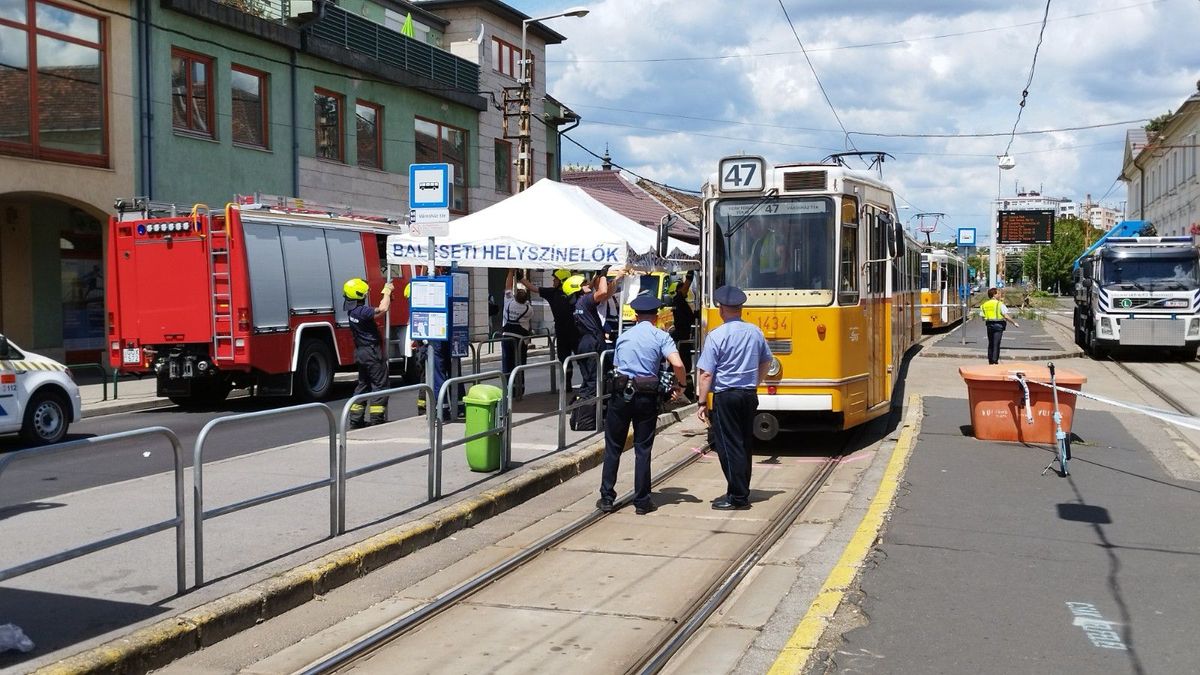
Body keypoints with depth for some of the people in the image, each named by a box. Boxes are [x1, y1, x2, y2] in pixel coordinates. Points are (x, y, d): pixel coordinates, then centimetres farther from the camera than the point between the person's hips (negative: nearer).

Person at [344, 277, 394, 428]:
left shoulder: (352, 310, 7)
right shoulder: (362, 311, -22)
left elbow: (378, 309, 17)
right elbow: (382, 309, -28)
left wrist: (387, 294, 13)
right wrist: (387, 292, -13)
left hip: (360, 352, 9)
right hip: (372, 353, -9)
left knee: (362, 384, 16)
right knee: (379, 385, -2)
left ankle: (356, 420, 17)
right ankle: (377, 420, -2)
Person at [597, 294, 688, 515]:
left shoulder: (623, 337, 13)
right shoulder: (661, 337, 0)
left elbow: (617, 365, 11)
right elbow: (677, 364, -13)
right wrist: (680, 385, 2)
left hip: (621, 393, 2)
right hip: (647, 396, -2)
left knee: (613, 447, 10)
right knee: (643, 449, 6)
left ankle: (607, 498, 11)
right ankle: (641, 501, 9)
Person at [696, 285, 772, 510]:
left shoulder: (716, 336, -13)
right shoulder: (755, 332, 6)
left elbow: (706, 374, -14)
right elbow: (766, 361, 21)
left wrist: (702, 403, -9)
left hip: (726, 396, -6)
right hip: (750, 395, 6)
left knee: (728, 447, -1)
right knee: (744, 445, 14)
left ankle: (738, 497, -1)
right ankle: (741, 492, 21)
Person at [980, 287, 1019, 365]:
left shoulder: (984, 305, 6)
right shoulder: (1000, 304, -8)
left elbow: (983, 317, 4)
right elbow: (1006, 316, -13)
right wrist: (1014, 323, -4)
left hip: (989, 325, 5)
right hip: (998, 325, -5)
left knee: (990, 344, 14)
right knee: (996, 344, -4)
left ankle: (990, 361, 18)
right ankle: (995, 362, -8)